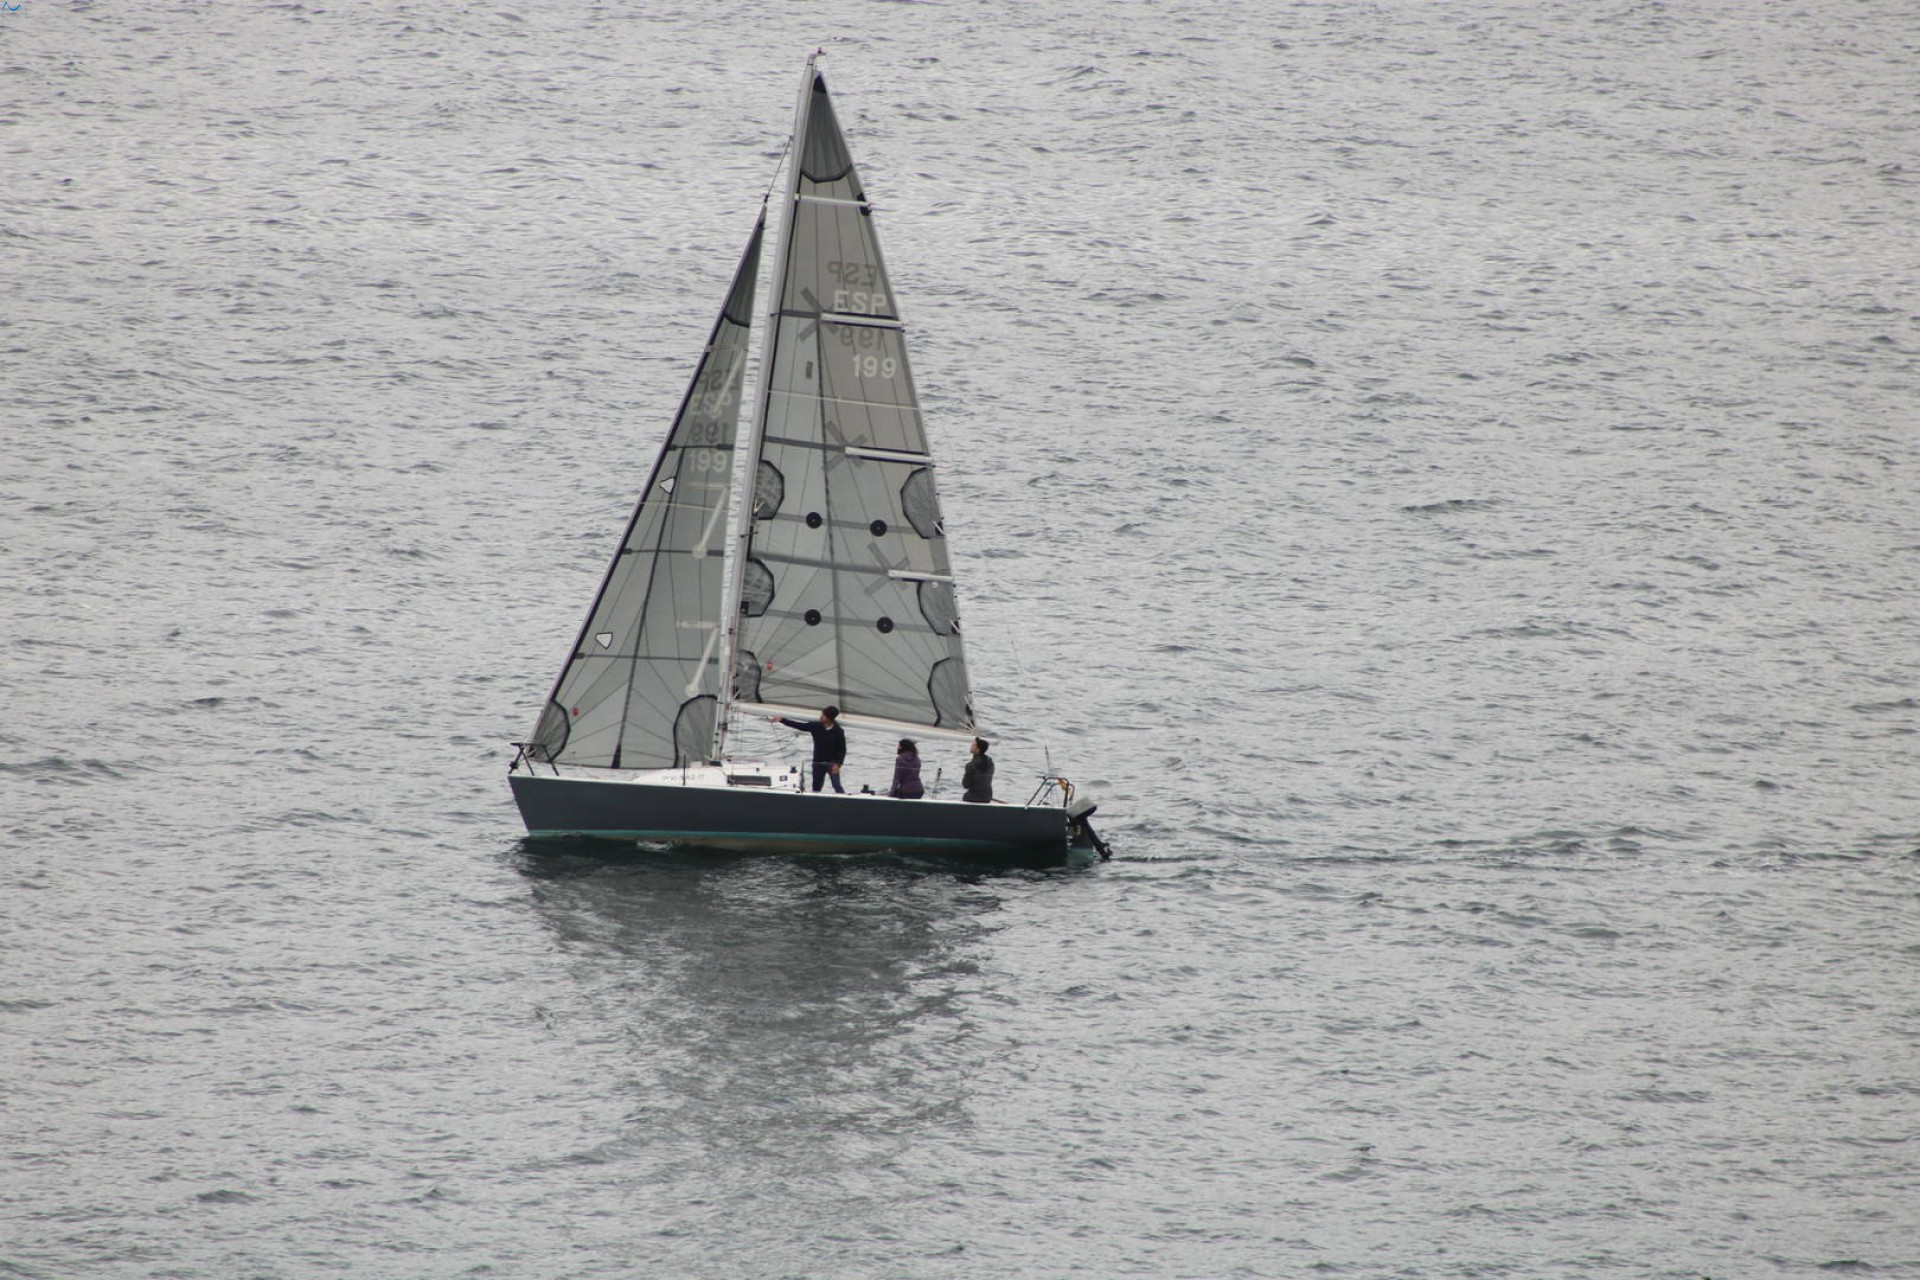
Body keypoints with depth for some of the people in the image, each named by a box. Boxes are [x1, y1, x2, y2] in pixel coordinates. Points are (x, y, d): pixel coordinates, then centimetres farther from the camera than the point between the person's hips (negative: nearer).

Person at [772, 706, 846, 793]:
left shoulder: (838, 732, -12)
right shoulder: (816, 726, -3)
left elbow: (842, 750, -8)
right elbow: (799, 725, -1)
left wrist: (838, 764, -19)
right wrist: (782, 720, -5)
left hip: (832, 763, -4)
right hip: (818, 763, 4)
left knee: (837, 786, -11)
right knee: (816, 788, 12)